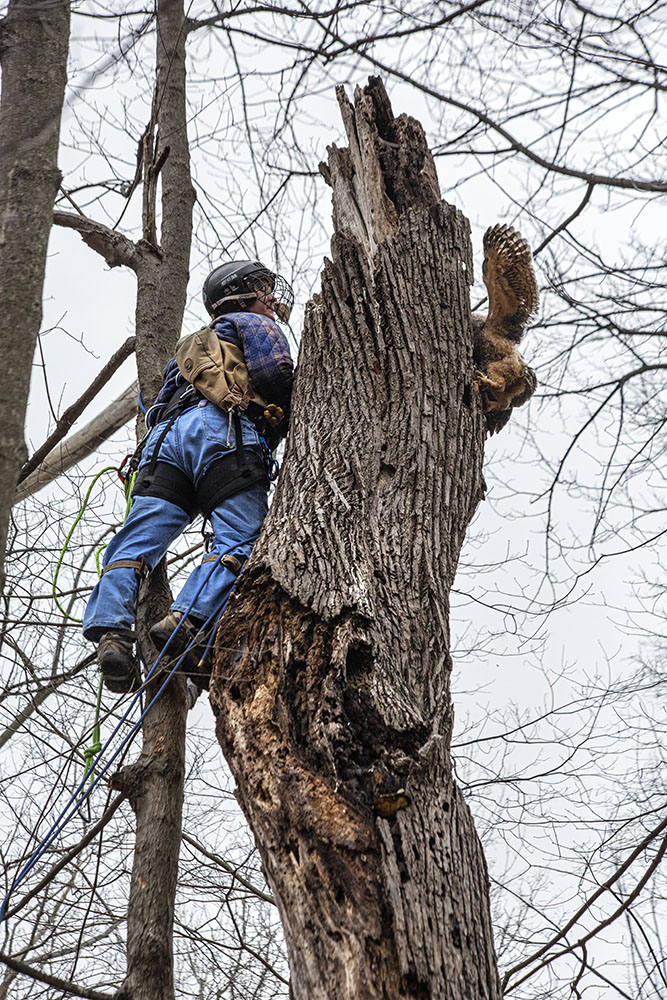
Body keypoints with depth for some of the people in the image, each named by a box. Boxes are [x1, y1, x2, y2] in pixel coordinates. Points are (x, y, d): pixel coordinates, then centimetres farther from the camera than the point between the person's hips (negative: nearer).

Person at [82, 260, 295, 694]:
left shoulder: (196, 345, 44)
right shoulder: (256, 326, 23)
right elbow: (275, 376, 4)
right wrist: (291, 426, 17)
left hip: (166, 431, 7)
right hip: (224, 430, -7)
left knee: (139, 540, -8)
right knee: (241, 541, -18)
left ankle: (111, 630, -28)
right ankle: (187, 624, -38)